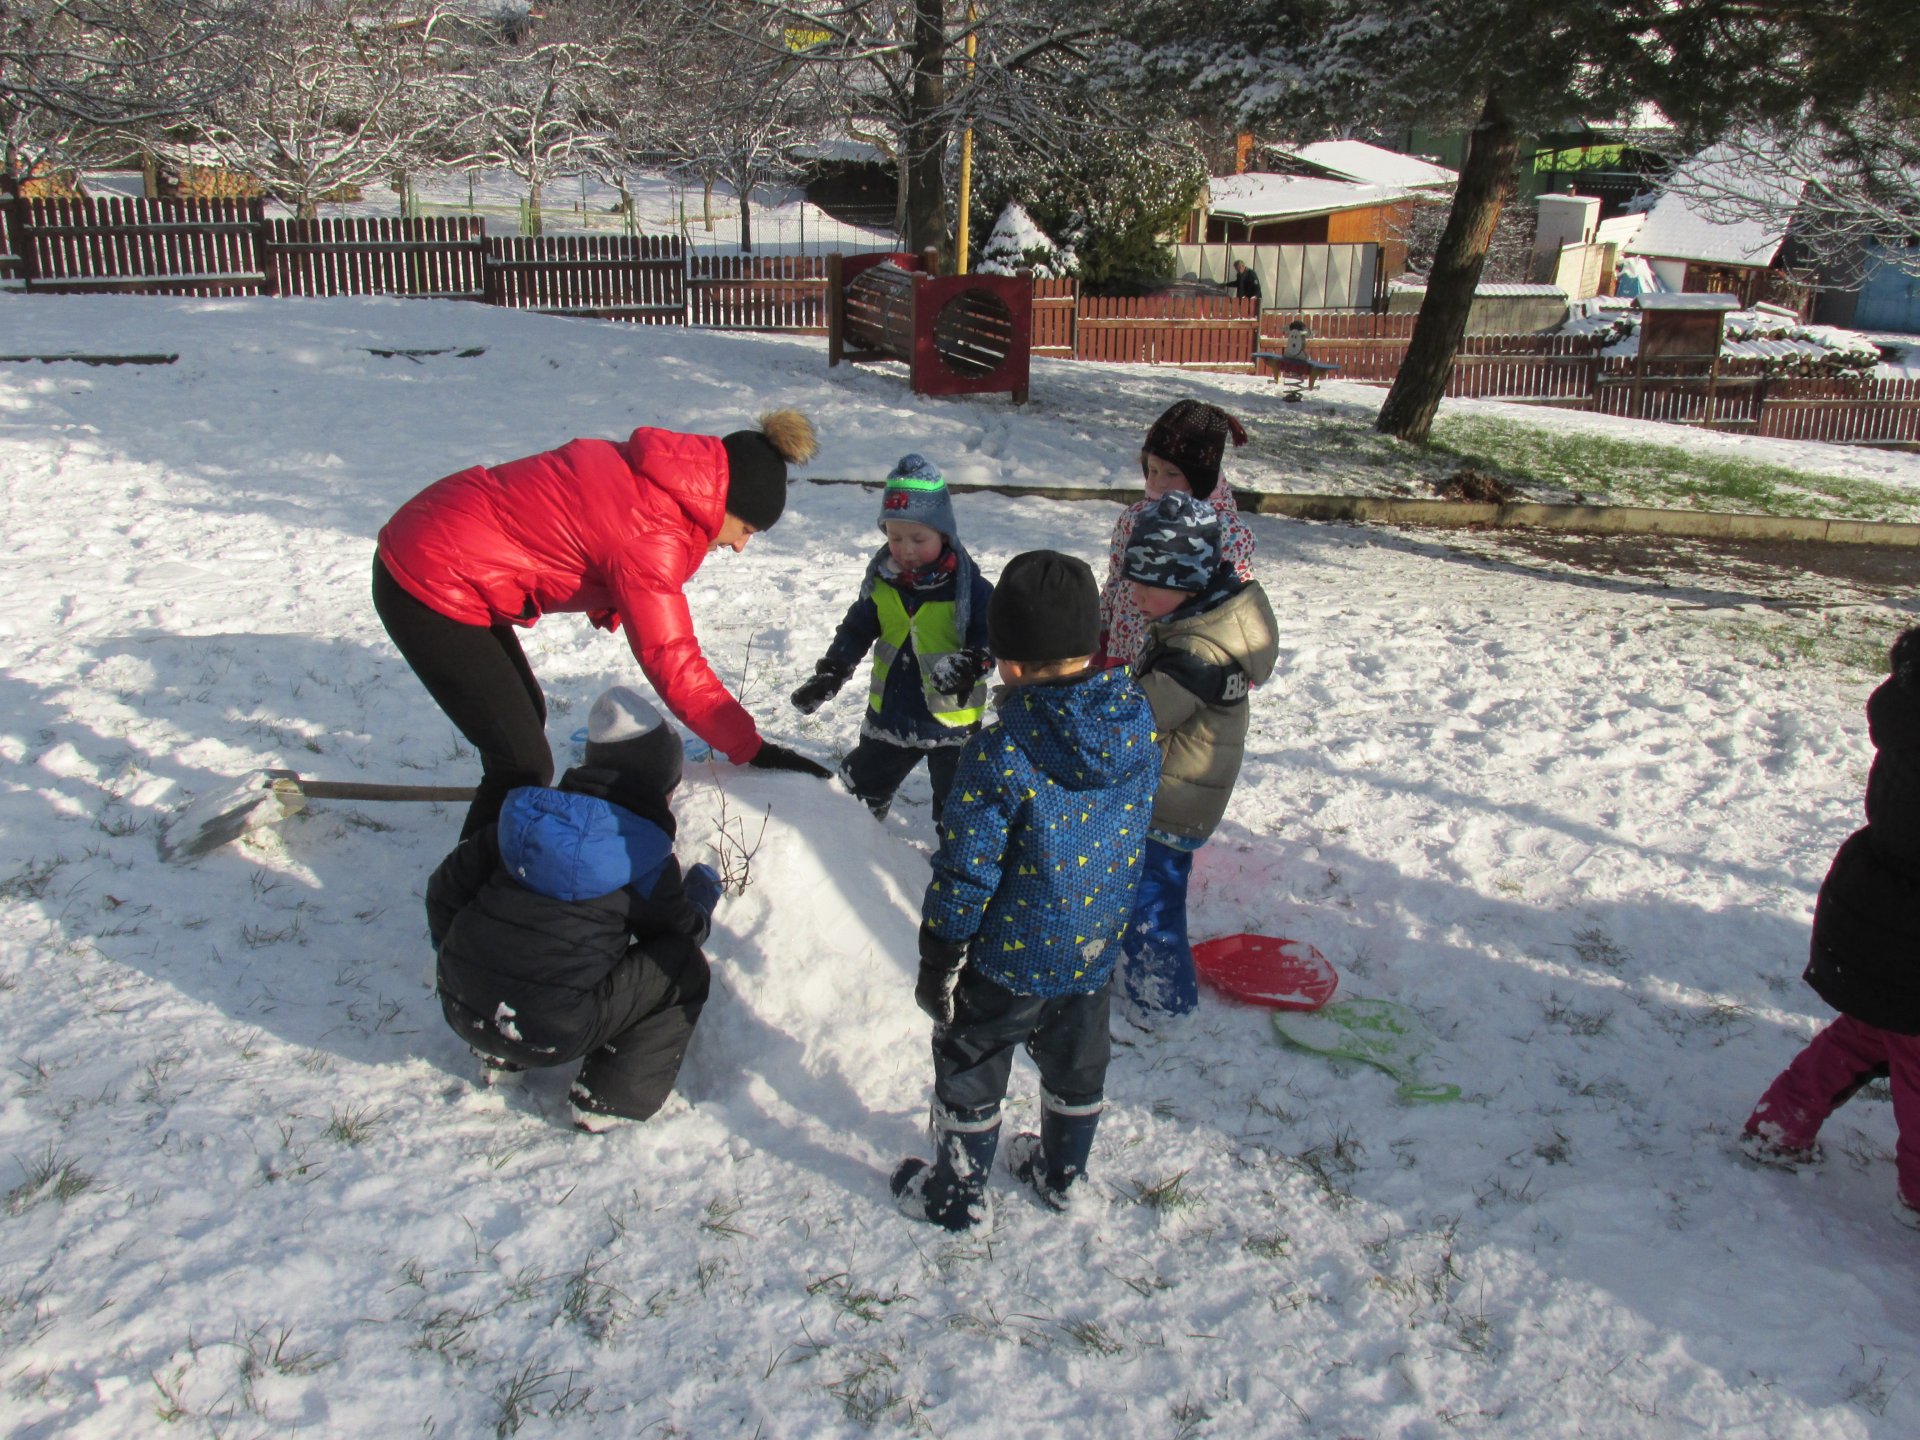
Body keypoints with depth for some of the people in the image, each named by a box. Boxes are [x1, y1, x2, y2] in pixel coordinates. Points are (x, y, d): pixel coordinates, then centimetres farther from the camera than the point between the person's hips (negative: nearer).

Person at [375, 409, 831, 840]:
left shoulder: (641, 473, 2)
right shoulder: (651, 536, -25)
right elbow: (671, 661, -24)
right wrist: (751, 748, -20)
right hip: (431, 590, -10)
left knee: (525, 716, 22)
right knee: (525, 766, -7)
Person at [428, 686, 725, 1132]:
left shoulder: (528, 813, 10)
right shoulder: (645, 856, -5)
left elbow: (446, 886, 14)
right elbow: (681, 932, 6)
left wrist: (455, 965, 29)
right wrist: (701, 896, 27)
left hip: (461, 1010, 7)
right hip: (549, 1035, -7)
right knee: (685, 968, 3)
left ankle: (498, 1055, 26)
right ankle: (609, 1100, 0)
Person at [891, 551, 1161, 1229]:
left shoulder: (1001, 754, -28)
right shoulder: (1140, 727, -12)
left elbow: (965, 874, -21)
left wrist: (937, 963, -9)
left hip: (1009, 960, -5)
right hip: (1097, 948, 6)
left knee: (970, 1070, 17)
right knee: (1077, 1066, 26)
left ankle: (956, 1193, 34)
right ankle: (1060, 1173, 47)